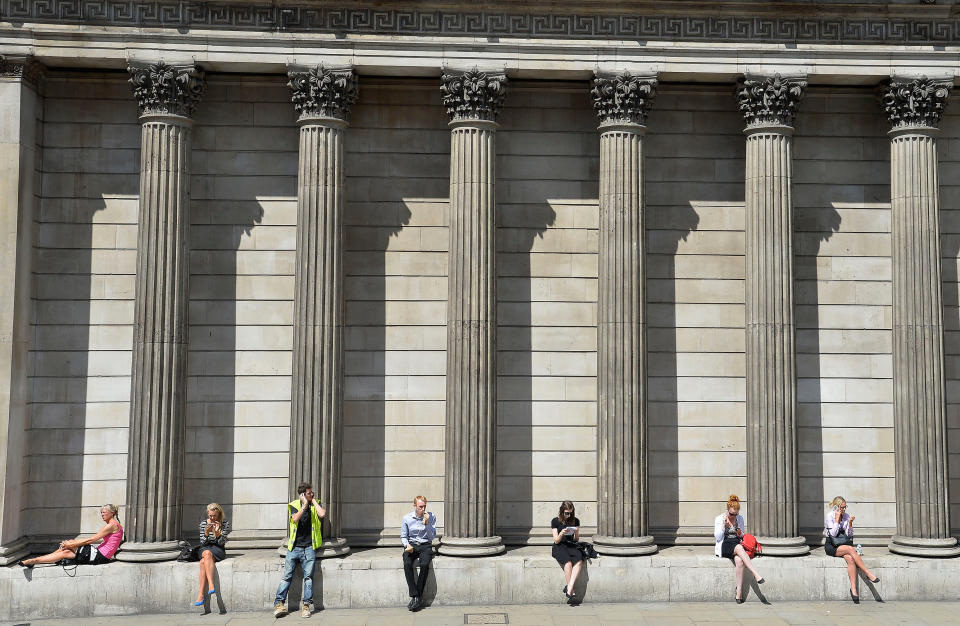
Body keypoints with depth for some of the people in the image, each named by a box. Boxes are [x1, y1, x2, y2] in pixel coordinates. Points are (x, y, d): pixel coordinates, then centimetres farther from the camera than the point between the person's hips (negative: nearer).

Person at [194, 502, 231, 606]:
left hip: (218, 550, -2)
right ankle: (211, 586, -49)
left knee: (203, 562, -34)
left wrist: (217, 532, -20)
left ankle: (200, 594, -40)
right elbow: (202, 543, 5)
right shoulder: (203, 523, 9)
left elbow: (222, 543, -3)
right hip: (205, 548, 2)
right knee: (207, 553, -37)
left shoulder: (225, 524, 3)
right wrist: (207, 532, -14)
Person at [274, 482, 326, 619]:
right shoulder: (293, 505, 5)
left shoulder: (316, 505, 9)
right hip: (294, 547, 0)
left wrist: (314, 501, -4)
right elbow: (295, 519, -14)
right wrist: (305, 505, -11)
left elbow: (322, 514, -13)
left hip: (309, 547, 0)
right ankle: (279, 604, -5)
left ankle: (306, 605, -5)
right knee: (287, 575, -6)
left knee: (308, 576, -8)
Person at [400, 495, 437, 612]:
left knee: (425, 564, -32)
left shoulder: (431, 517, 0)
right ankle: (415, 596, -28)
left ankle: (416, 598, -25)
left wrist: (427, 523, -16)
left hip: (425, 546, -1)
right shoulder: (406, 518, 2)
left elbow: (432, 537, -3)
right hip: (411, 545, 1)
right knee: (407, 564, -31)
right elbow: (403, 536, 11)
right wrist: (407, 545, -9)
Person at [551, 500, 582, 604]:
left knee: (579, 561, -31)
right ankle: (572, 591, -24)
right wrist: (561, 533, -20)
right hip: (559, 547, -3)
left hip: (571, 546, 3)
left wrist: (576, 533, -10)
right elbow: (556, 541, 0)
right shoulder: (555, 521, 1)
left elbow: (577, 540, 12)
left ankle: (569, 588, -34)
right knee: (568, 563, -33)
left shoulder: (575, 521, 9)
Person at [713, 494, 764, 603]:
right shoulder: (719, 519, 5)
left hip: (737, 544, 3)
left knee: (739, 560, -33)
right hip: (725, 546, -3)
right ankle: (755, 574, -45)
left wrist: (741, 534, -1)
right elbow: (718, 537, -1)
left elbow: (743, 536, 23)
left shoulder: (740, 519, 14)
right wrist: (723, 525, -11)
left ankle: (739, 593, -34)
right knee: (739, 548, -38)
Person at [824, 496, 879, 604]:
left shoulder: (847, 516, 6)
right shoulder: (830, 516, -6)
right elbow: (833, 534, -14)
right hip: (831, 547, -4)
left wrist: (850, 523, -10)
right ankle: (869, 574, -27)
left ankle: (853, 589, -33)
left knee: (850, 559, -30)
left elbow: (849, 535, 4)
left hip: (844, 545, 4)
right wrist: (837, 520, -15)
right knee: (851, 549, -32)